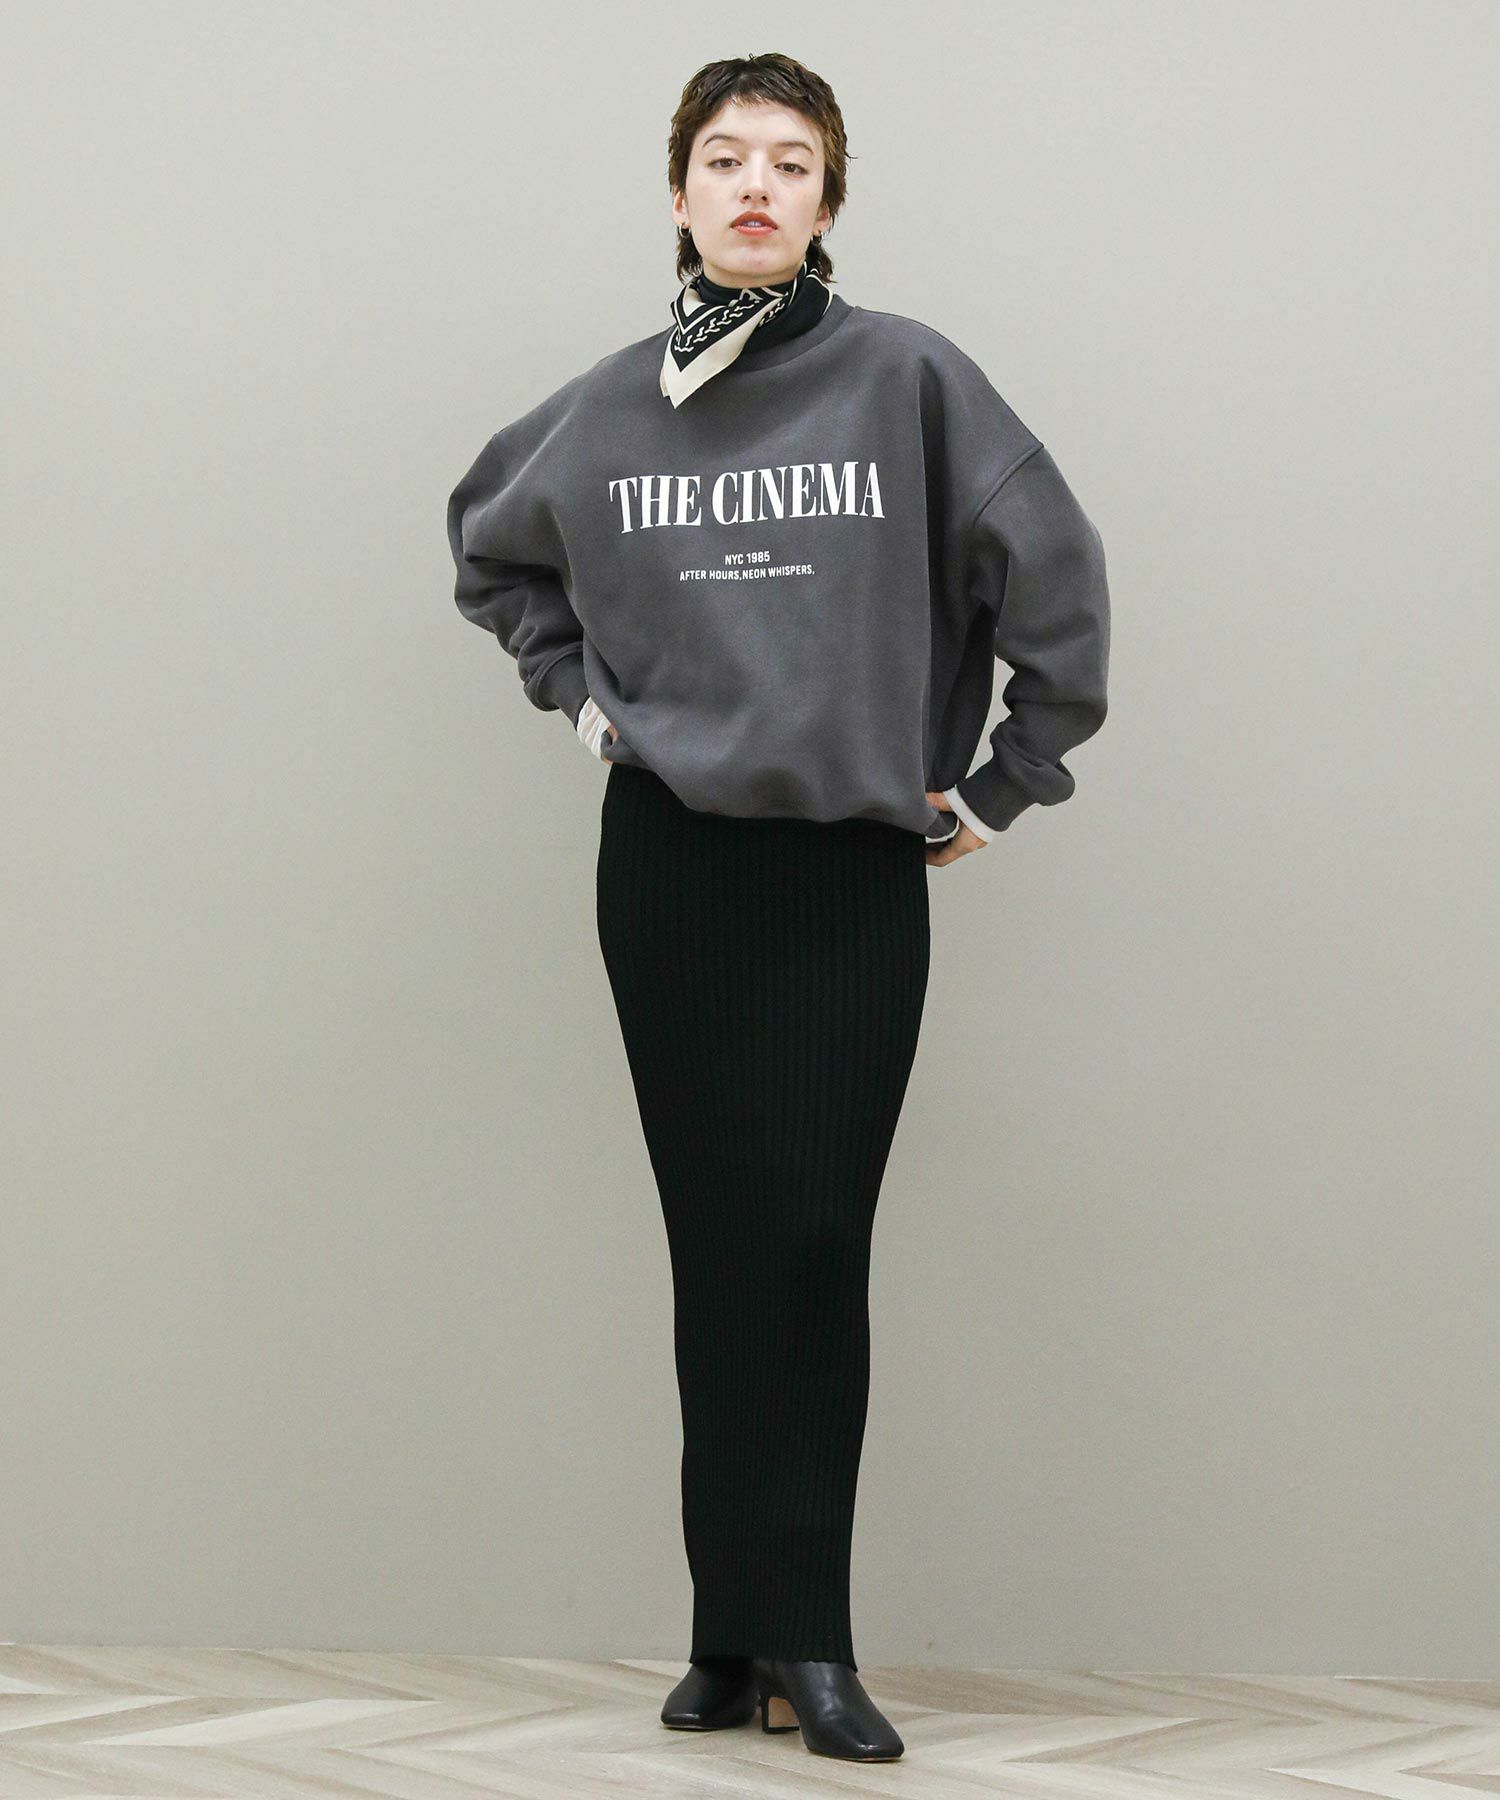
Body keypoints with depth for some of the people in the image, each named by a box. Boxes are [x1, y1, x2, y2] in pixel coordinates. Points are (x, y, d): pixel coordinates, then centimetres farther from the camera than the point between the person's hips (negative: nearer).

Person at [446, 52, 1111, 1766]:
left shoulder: (906, 376, -4)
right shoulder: (609, 407, 6)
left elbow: (1052, 567, -4)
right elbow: (491, 544, 25)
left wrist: (1009, 785, -1)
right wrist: (577, 686, 13)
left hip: (855, 868, -2)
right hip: (667, 864, 2)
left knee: (815, 1247, -5)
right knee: (719, 1245, 3)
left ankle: (797, 1636, -1)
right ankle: (740, 1637, 8)